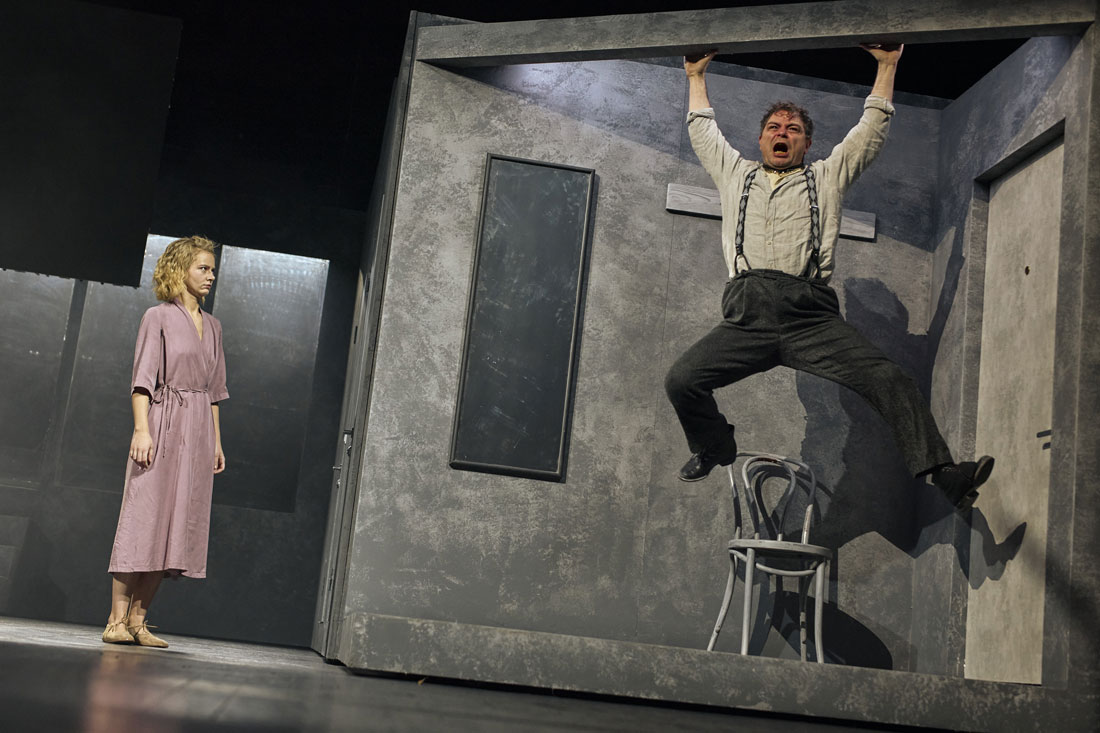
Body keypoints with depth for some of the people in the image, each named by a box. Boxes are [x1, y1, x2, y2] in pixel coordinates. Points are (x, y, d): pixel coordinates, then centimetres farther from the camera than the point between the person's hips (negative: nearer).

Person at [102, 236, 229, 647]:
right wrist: (141, 429, -16)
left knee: (176, 523, 1)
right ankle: (117, 620, -4)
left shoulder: (212, 326, 18)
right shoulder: (159, 317, 2)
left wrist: (217, 440, 14)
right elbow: (143, 379, -6)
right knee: (144, 517, -8)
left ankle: (137, 620, 5)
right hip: (162, 424, -6)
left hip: (198, 429, 6)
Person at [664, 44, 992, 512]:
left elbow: (872, 128, 25)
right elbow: (702, 129, 40)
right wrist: (696, 75, 47)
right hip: (746, 317, 1)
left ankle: (945, 475, -27)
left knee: (888, 378, -21)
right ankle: (714, 452, 11)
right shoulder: (735, 174, 29)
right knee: (681, 380, -18)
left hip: (812, 318, -1)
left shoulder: (826, 177, 25)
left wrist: (887, 65, 25)